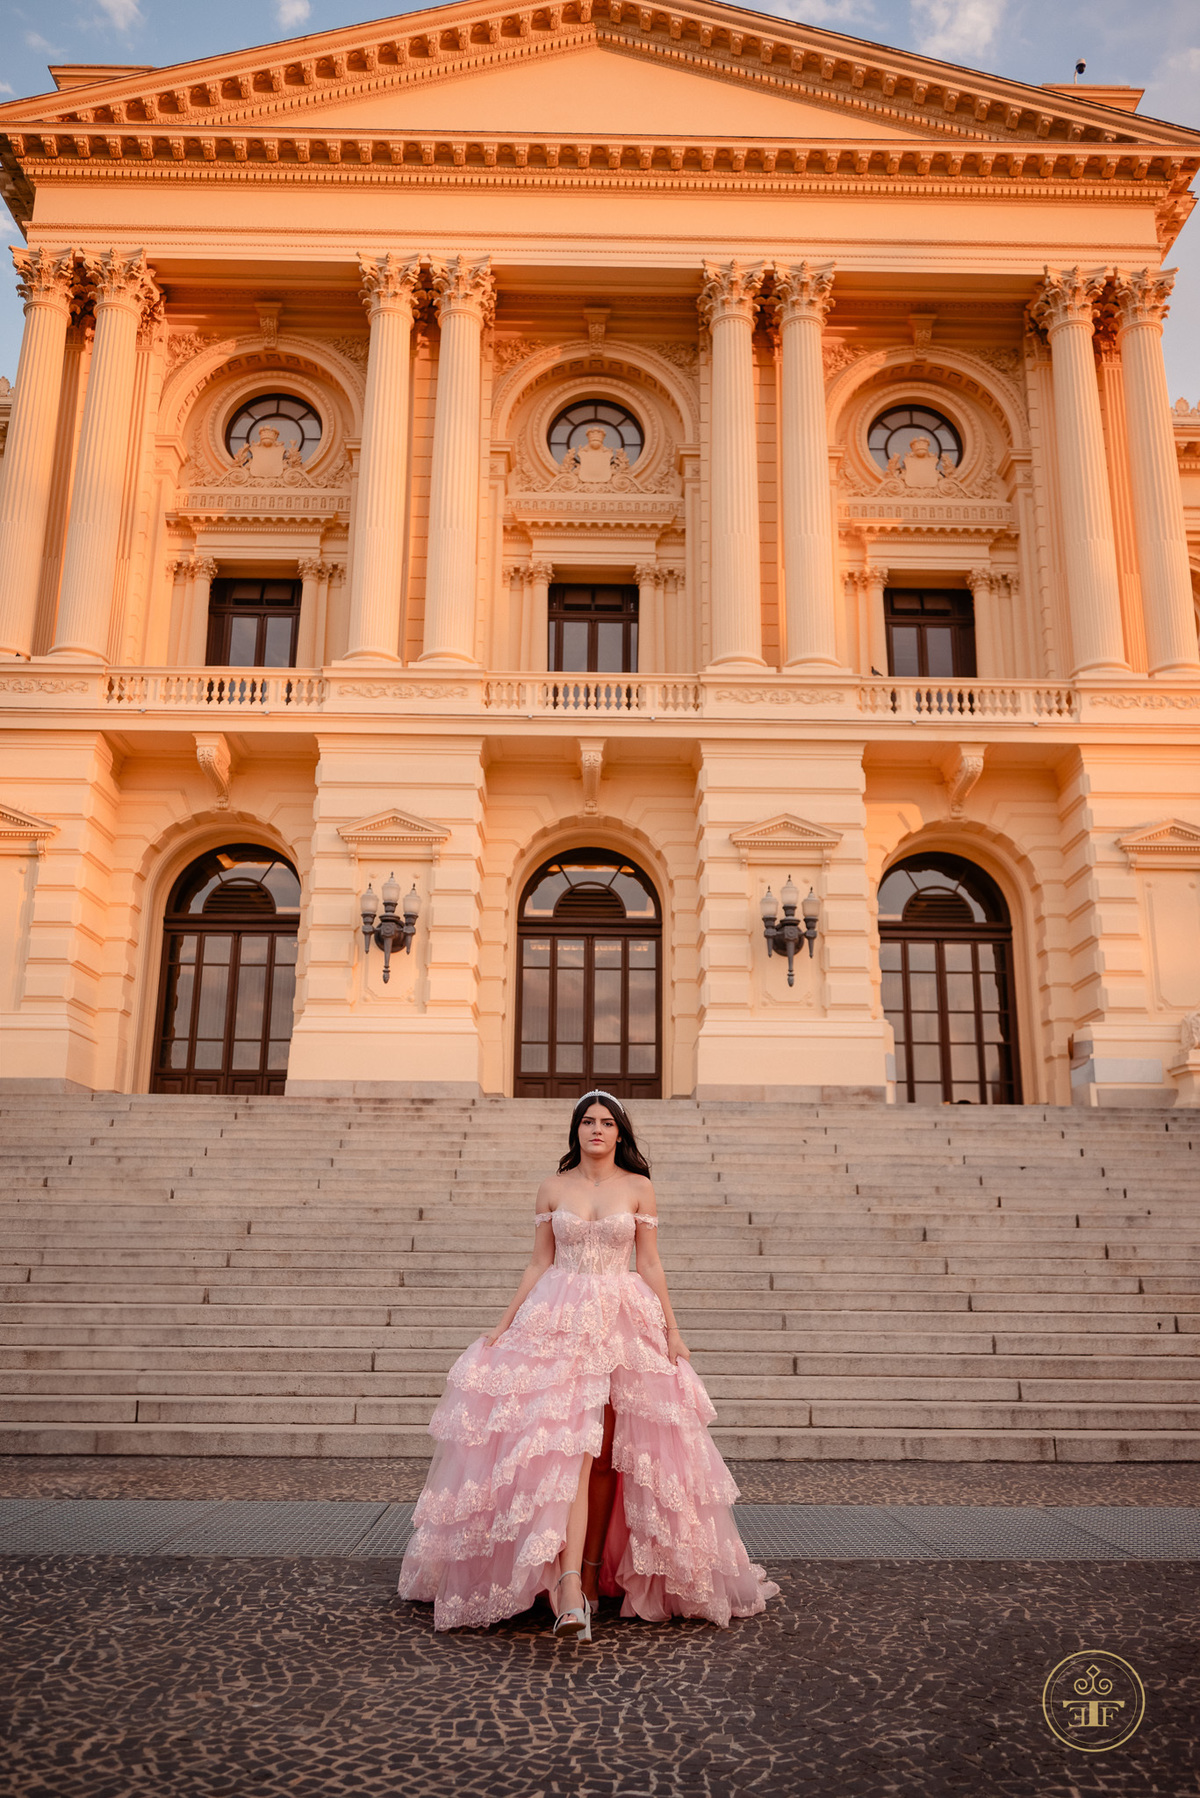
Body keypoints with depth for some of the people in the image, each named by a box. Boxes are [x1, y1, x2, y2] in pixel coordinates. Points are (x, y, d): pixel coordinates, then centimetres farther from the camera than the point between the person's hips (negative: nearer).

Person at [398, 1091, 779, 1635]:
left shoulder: (638, 1188, 6)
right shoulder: (553, 1188, 7)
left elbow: (650, 1264, 8)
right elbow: (538, 1263, 10)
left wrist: (671, 1330, 4)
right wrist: (504, 1324, 7)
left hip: (623, 1324, 1)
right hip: (558, 1323, -1)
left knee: (605, 1454, 4)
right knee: (567, 1449, -13)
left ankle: (592, 1574, 17)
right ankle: (569, 1588, -20)